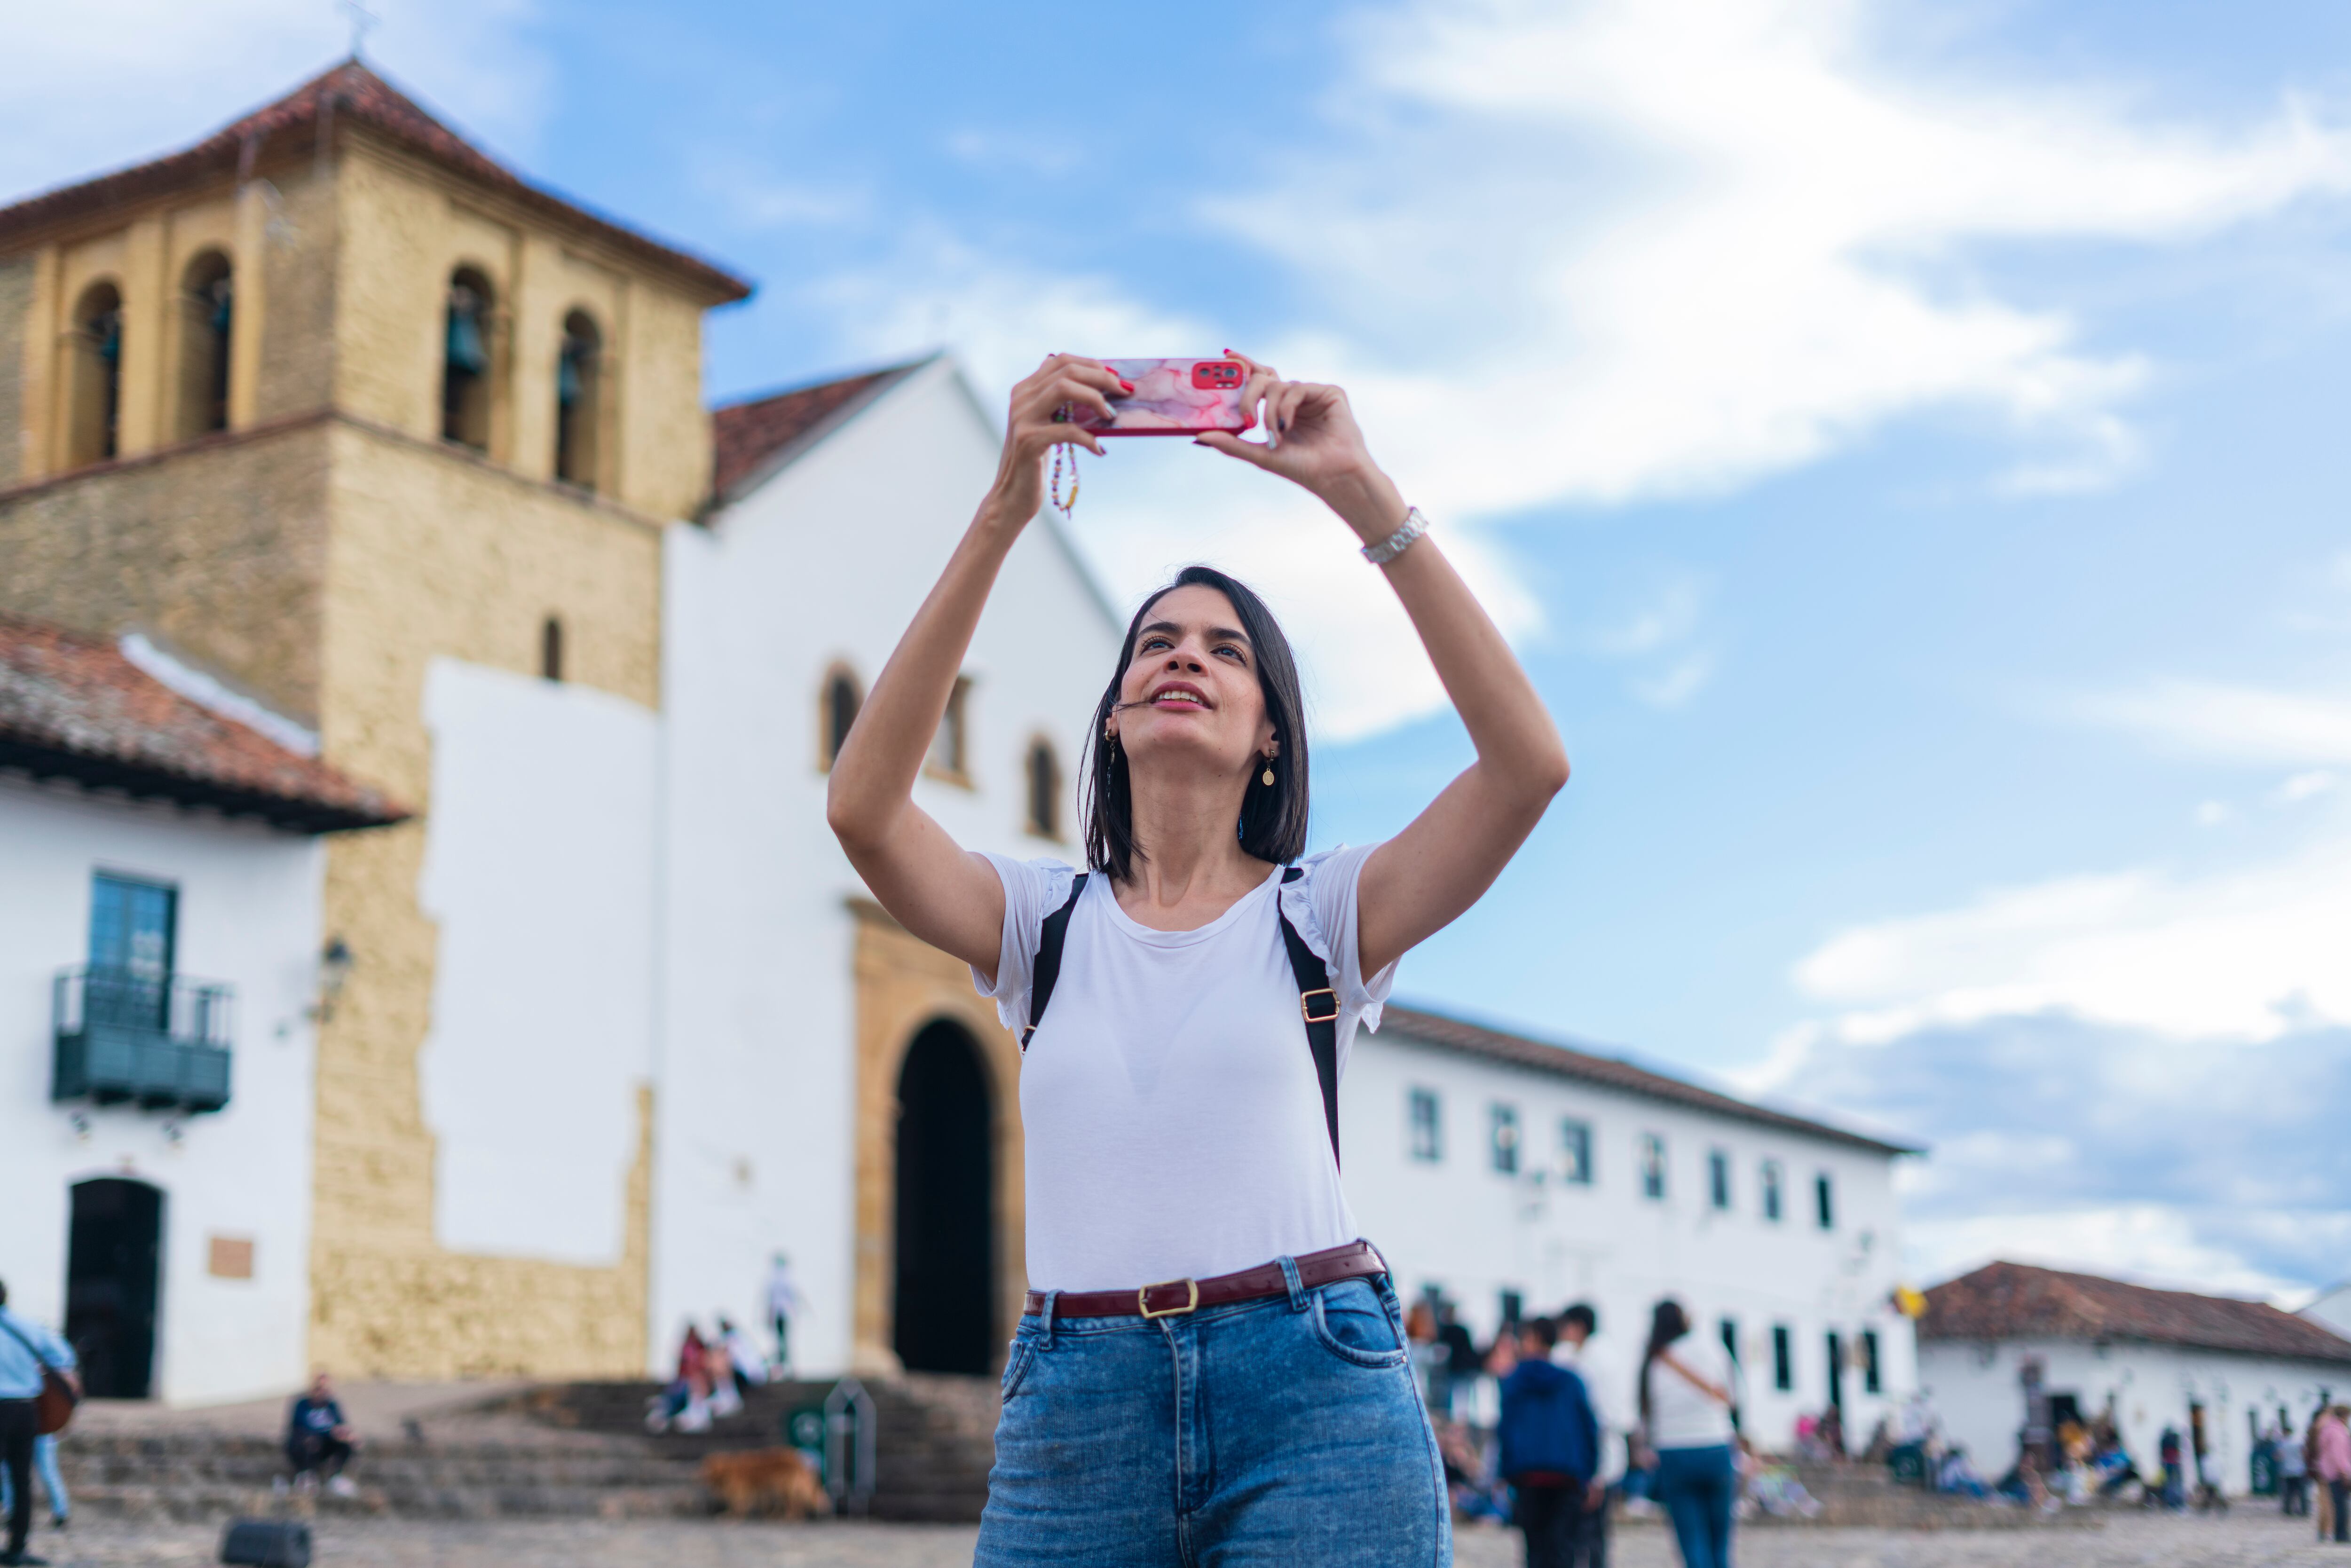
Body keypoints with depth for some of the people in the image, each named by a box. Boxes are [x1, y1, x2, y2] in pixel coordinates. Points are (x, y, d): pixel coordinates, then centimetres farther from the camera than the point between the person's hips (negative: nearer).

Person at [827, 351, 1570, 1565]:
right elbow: (863, 806, -6)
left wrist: (1365, 497, -9)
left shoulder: (1320, 915, 8)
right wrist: (1003, 512, -11)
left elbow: (1529, 762, -7)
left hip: (1314, 1398, -1)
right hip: (1072, 1414, 2)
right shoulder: (1043, 920, 12)